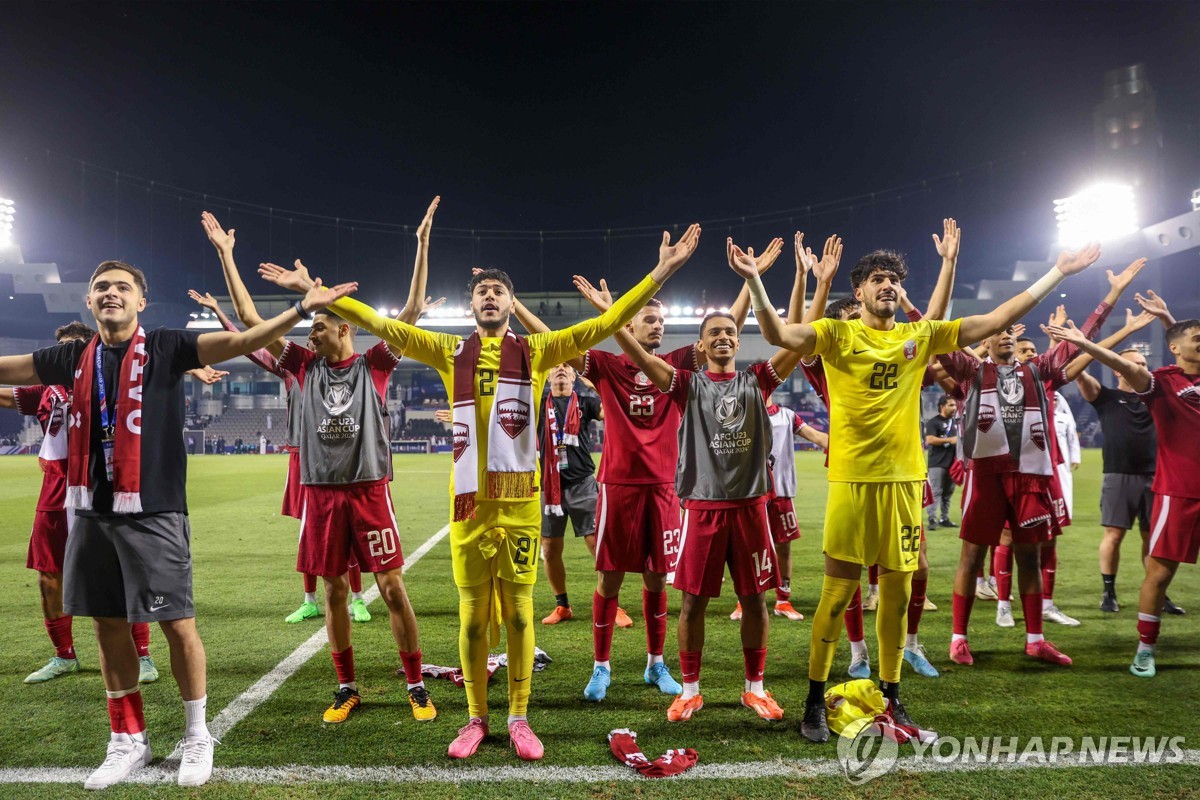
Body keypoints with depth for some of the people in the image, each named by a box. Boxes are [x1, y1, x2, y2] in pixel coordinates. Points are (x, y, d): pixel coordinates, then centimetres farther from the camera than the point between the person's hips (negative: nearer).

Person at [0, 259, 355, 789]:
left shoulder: (164, 348, -5)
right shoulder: (75, 358, 9)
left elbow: (239, 342, -16)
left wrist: (301, 309, -28)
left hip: (153, 513, -5)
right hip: (92, 512, 5)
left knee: (177, 623, 0)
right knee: (108, 626, 13)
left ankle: (197, 736, 19)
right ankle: (128, 741, 29)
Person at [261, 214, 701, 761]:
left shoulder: (536, 350, 3)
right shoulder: (450, 352, 7)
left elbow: (606, 324, -1)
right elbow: (381, 325, 6)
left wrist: (661, 272, -6)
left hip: (520, 501, -1)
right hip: (469, 502, 1)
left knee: (518, 612, 8)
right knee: (473, 614, 11)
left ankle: (518, 719, 23)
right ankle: (476, 718, 27)